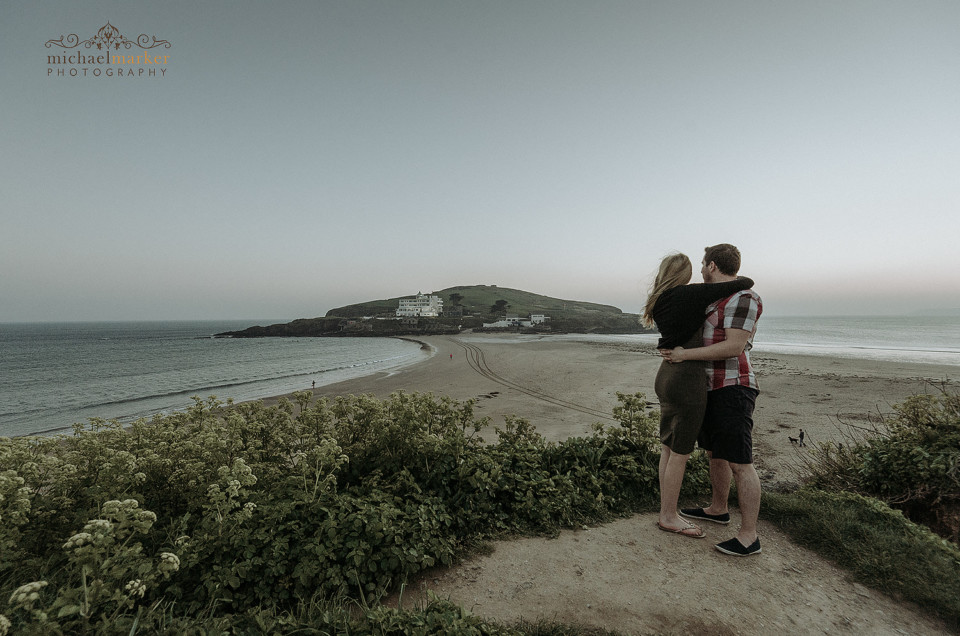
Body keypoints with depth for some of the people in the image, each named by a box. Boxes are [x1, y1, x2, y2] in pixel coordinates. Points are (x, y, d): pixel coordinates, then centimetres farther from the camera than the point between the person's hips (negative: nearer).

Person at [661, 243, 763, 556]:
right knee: (714, 452, 19)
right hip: (712, 389, 10)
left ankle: (749, 535, 4)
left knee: (739, 462, -5)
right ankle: (718, 509, 35)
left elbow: (734, 347, -22)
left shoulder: (742, 298, -15)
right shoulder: (716, 301, 16)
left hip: (733, 390, -10)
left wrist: (686, 354, -19)